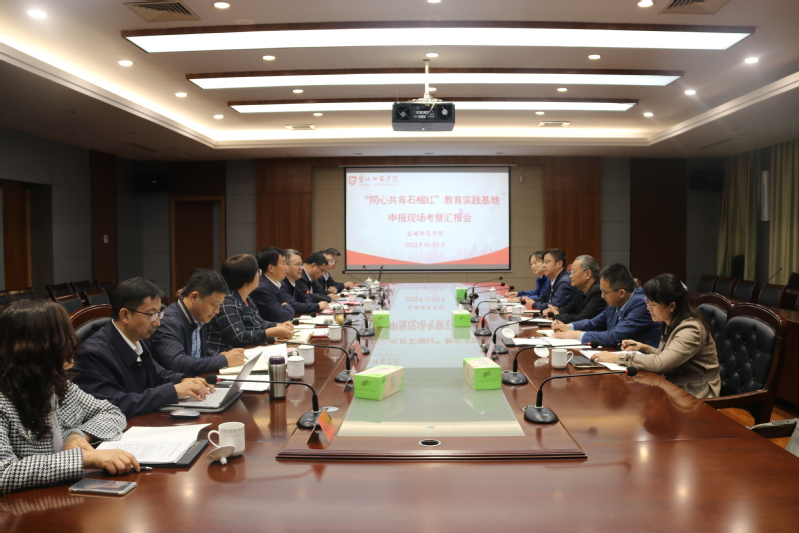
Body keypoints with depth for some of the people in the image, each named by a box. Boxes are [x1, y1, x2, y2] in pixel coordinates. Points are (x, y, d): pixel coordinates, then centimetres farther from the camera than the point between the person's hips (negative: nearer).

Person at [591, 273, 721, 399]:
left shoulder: (691, 330, -22)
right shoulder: (673, 324, 5)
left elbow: (660, 363, -28)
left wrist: (618, 358, -23)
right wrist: (645, 348, 1)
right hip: (673, 384, 7)